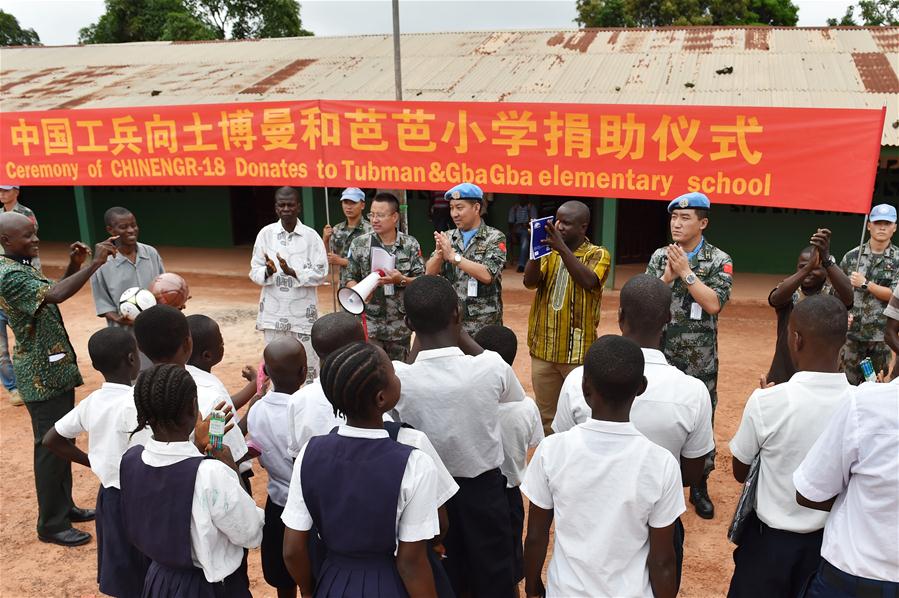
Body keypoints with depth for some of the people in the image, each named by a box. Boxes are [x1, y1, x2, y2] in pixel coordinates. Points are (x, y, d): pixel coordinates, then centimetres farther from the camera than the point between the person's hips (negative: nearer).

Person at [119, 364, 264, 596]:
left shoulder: (131, 460, -12)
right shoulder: (211, 473, -31)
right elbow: (251, 535, -17)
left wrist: (197, 446, 5)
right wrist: (232, 469, -12)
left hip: (158, 579, 6)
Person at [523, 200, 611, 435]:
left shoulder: (598, 254, -2)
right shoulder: (549, 252, 8)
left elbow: (588, 282, -23)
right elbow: (530, 282, -7)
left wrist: (562, 248, -26)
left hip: (578, 352, -4)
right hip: (543, 349, 4)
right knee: (546, 416, 15)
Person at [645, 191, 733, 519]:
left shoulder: (719, 261, -6)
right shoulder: (660, 256, 2)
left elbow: (714, 304, -19)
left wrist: (686, 272, -19)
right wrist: (668, 275, -18)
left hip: (700, 360, -2)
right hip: (661, 355, 2)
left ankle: (699, 487, 24)